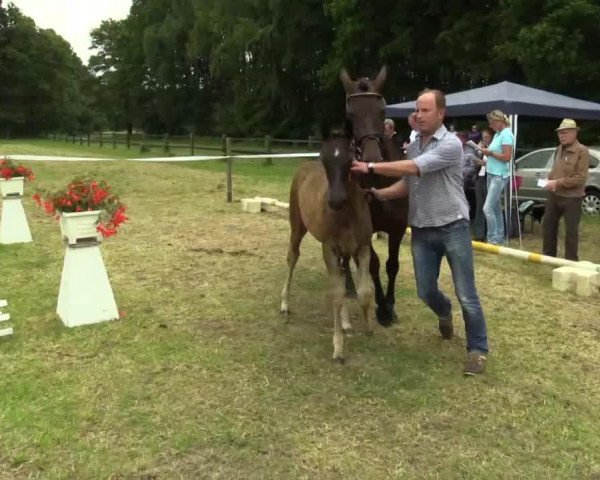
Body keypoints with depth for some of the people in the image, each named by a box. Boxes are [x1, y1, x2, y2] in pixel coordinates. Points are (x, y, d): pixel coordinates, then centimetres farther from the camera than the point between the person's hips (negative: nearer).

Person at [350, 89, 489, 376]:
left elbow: (413, 168, -25)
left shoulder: (451, 144, -14)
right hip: (421, 231, 6)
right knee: (426, 292, 11)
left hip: (453, 228, -6)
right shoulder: (414, 146, 9)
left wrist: (371, 167, -23)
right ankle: (444, 313, 45)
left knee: (466, 295, -1)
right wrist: (379, 194, -1)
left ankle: (477, 349, 15)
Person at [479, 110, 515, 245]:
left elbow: (507, 157, -19)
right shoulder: (497, 134, 13)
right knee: (496, 208, 12)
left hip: (499, 176, -9)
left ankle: (493, 240, -7)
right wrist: (486, 152, 0)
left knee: (488, 208, -13)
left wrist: (490, 152, -15)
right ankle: (500, 237, 19)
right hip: (491, 174, 9)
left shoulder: (506, 134, -13)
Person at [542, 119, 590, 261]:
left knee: (571, 231, 1)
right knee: (548, 226, 15)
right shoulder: (559, 149, 10)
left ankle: (571, 260, 12)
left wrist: (558, 182, -22)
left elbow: (581, 177, -19)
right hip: (554, 195, 7)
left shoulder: (582, 151, -12)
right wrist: (550, 181, 0)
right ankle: (548, 255, 30)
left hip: (571, 198, -7)